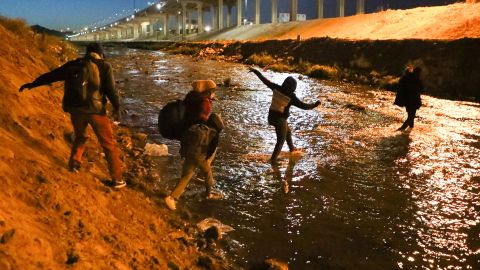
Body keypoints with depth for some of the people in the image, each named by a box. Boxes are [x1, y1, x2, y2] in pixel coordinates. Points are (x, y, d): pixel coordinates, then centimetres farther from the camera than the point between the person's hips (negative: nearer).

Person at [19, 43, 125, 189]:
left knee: (80, 137, 31)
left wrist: (31, 84, 30)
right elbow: (111, 90, -7)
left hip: (75, 109, 4)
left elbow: (50, 75, 19)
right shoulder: (104, 66, 0)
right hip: (95, 109, -4)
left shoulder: (72, 65, 12)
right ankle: (116, 179, 5)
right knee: (108, 144, 5)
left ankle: (74, 164, 28)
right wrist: (117, 107, 5)